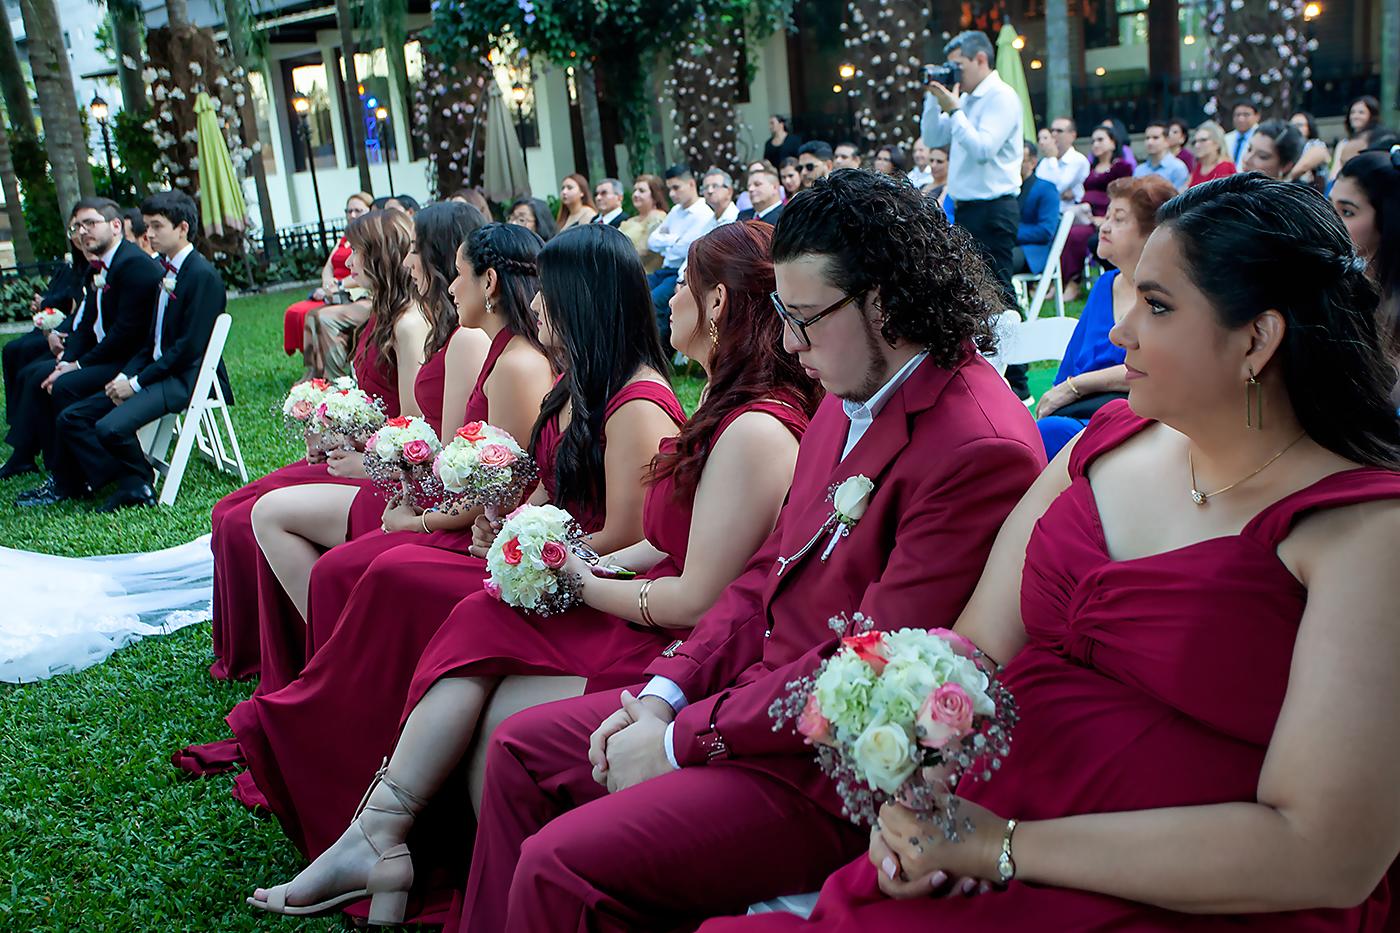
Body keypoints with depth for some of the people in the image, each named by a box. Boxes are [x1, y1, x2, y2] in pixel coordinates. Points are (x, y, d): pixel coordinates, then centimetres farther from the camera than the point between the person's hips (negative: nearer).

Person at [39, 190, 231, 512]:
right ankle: (132, 485, -6)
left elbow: (189, 347, -18)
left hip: (186, 379, -10)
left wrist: (137, 382, -15)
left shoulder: (203, 275, -13)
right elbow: (153, 340, 16)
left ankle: (139, 480, -1)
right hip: (156, 371, 10)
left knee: (111, 427, -28)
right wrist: (125, 375, 0)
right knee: (72, 418, 2)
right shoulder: (165, 271, 15)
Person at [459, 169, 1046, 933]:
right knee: (519, 748, 13)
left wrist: (680, 742, -17)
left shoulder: (981, 452, -24)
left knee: (561, 864, -17)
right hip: (751, 693, 9)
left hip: (829, 771, -9)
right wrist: (667, 691, 1)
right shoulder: (848, 401, 5)